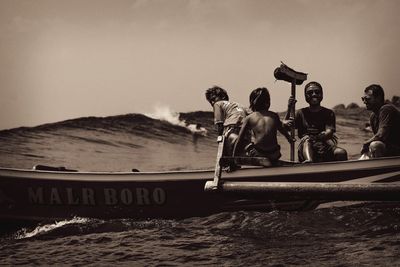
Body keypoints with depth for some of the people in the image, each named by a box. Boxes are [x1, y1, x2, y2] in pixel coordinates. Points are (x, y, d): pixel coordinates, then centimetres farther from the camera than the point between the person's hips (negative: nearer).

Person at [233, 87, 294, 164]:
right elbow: (283, 131, 28)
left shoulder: (249, 118, 3)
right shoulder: (274, 116, 10)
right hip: (274, 157, 3)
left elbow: (239, 141, 3)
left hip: (256, 156, -3)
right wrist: (290, 139, 49)